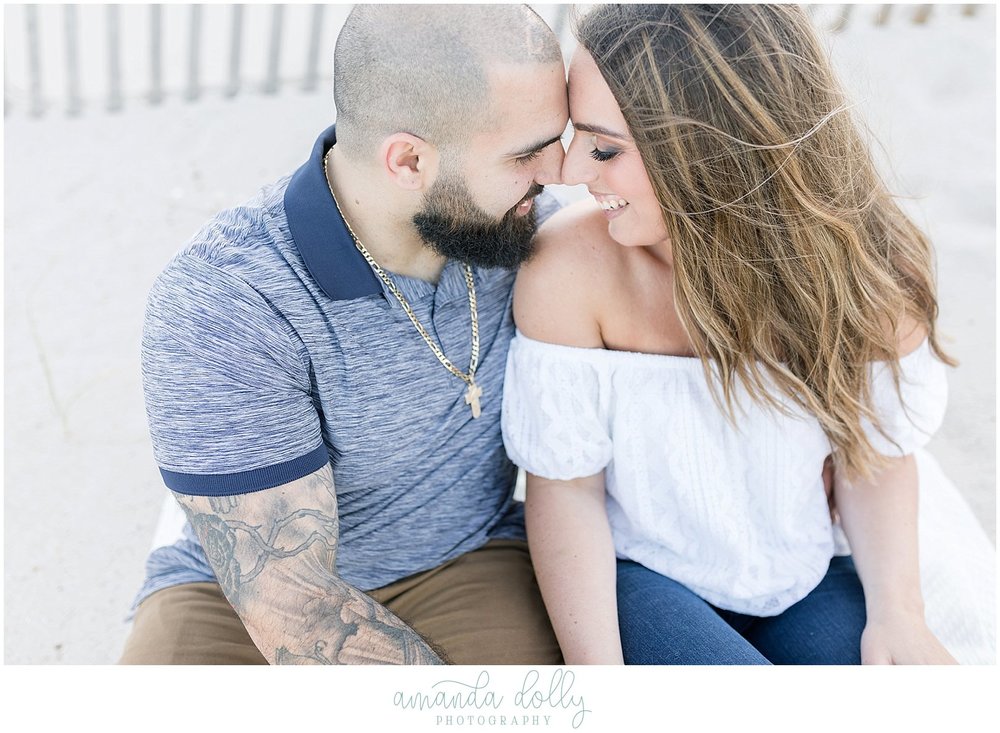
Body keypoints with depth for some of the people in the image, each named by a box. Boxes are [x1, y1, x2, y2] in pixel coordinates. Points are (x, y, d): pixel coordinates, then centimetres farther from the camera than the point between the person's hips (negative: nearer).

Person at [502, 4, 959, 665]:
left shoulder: (866, 264, -16)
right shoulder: (569, 269, -23)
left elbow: (875, 450, -1)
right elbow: (566, 485, -15)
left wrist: (898, 612, -14)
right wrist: (597, 670, -20)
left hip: (807, 578, 3)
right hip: (631, 575, -2)